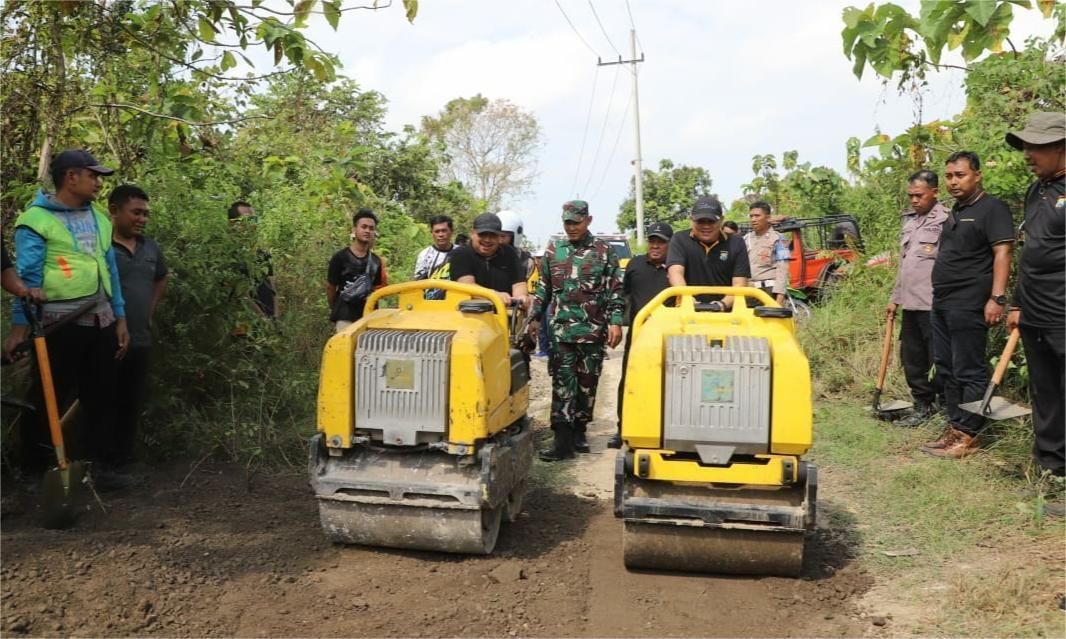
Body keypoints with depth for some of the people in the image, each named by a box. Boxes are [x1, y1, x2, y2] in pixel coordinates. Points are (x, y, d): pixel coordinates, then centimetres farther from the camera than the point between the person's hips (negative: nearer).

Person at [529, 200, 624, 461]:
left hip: (593, 330, -1)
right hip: (561, 329, 1)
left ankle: (579, 431, 22)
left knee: (588, 382, 7)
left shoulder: (604, 251, 3)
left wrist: (615, 321, -8)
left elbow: (615, 290, 1)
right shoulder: (553, 251, 9)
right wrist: (536, 318, 11)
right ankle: (563, 440, -7)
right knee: (563, 382, -6)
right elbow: (544, 288, 16)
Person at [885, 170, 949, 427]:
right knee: (911, 358, 13)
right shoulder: (909, 220, 17)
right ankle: (923, 405, 25)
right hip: (910, 304, 8)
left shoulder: (945, 220, -8)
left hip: (934, 305, -8)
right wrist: (895, 298, 20)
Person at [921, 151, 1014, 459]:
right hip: (942, 304, 9)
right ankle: (955, 428, 20)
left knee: (969, 372, -4)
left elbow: (1002, 252, -16)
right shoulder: (955, 211, 19)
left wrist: (997, 298, -24)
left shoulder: (991, 208, -7)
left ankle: (969, 435, 2)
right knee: (947, 368, 12)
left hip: (968, 305, -9)